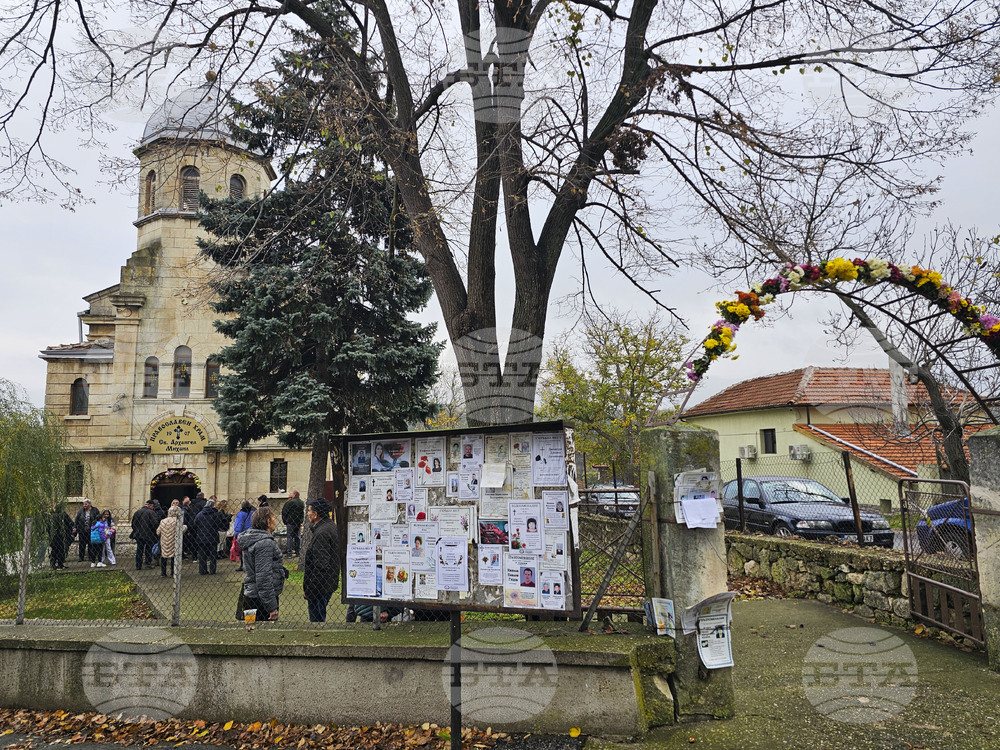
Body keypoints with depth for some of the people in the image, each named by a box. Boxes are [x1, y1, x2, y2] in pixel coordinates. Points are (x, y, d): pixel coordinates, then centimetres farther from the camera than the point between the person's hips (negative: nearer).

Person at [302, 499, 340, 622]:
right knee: (320, 618, 21)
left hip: (319, 587, -10)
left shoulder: (322, 533, -20)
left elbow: (320, 566, -24)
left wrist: (307, 589, -19)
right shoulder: (333, 527, 11)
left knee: (316, 620, -1)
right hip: (330, 583, 10)